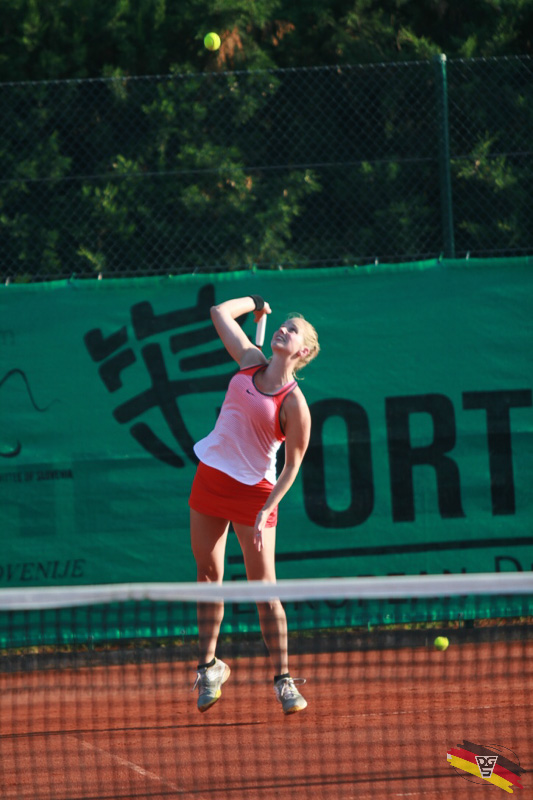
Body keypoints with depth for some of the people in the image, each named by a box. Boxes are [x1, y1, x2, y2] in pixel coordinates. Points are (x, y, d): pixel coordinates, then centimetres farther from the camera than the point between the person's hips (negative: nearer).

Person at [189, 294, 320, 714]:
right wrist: (255, 302, 20)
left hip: (254, 490, -6)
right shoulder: (252, 361, 1)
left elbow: (293, 465, -12)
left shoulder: (294, 404, -15)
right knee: (209, 576, 9)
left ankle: (283, 679, 1)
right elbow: (219, 312, 12)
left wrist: (266, 511, -19)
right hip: (210, 475, 6)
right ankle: (209, 666, 20)